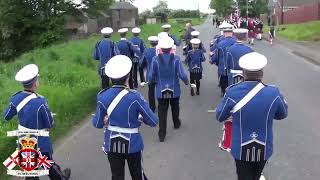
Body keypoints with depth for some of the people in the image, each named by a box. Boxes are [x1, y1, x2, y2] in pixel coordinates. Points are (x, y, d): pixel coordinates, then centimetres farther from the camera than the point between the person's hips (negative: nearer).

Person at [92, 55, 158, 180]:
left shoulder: (103, 97, -12)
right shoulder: (134, 97, -20)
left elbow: (97, 124, -2)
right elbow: (153, 122, -14)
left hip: (112, 143, 2)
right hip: (132, 144, -2)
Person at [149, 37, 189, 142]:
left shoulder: (156, 60, -14)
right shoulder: (176, 59, -15)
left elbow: (151, 77, -11)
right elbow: (182, 74, -15)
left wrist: (156, 81, 12)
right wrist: (186, 81, 6)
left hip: (161, 91, -1)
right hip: (174, 90, 1)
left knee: (162, 112, 6)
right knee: (175, 108, 25)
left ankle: (162, 135, 4)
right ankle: (176, 124, 48)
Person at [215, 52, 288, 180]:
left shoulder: (232, 92, -23)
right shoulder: (274, 93, -19)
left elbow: (219, 117, -7)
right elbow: (282, 115, 1)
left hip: (241, 149, -2)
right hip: (264, 149, 2)